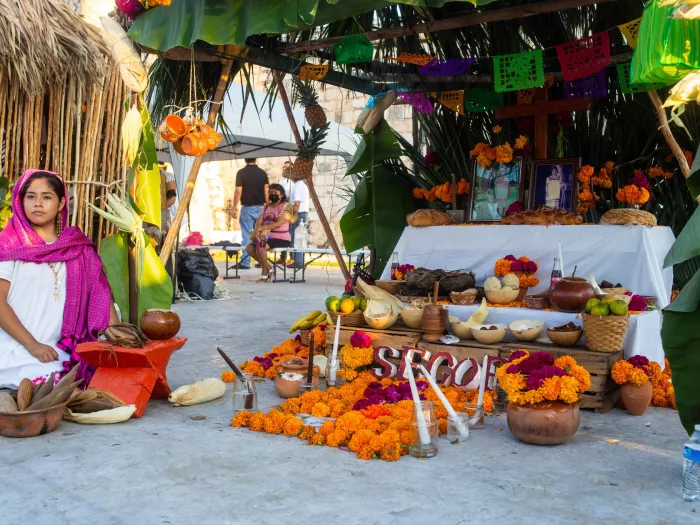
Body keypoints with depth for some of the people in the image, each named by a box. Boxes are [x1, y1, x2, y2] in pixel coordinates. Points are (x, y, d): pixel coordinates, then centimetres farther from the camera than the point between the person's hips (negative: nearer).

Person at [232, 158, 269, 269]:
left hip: (247, 208, -3)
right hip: (260, 207, 3)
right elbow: (266, 191, 3)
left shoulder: (241, 173, -6)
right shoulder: (262, 173, 3)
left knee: (246, 236, 0)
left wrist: (235, 208, -4)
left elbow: (238, 191, -10)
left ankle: (245, 262, 0)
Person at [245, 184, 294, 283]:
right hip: (267, 237, 8)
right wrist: (256, 231, -18)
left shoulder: (286, 206, -7)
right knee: (249, 248, -10)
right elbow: (259, 221, 5)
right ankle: (268, 268, 4)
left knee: (260, 247, -30)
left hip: (281, 238, -8)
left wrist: (262, 228, -29)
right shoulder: (266, 206, 16)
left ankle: (265, 274, -15)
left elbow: (279, 223, -20)